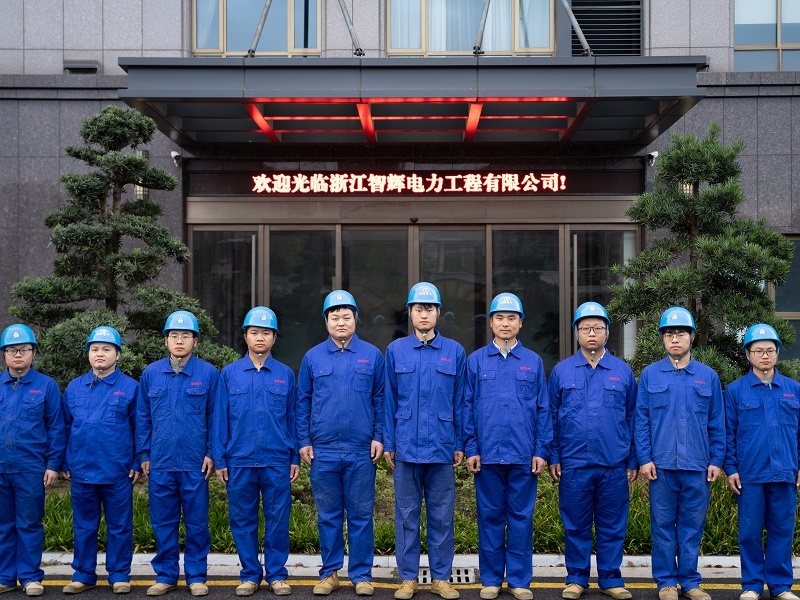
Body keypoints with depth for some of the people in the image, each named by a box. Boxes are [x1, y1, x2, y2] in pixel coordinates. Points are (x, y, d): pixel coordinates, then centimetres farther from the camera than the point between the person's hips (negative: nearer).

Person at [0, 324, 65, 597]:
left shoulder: (46, 386, 0)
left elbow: (56, 428, 0)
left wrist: (53, 465, -5)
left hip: (31, 469, -2)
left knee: (29, 524, 6)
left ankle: (30, 577, 14)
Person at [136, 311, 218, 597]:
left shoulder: (208, 373, -1)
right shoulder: (151, 373, 5)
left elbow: (215, 417, 1)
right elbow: (142, 418, 9)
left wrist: (211, 453, -4)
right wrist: (144, 454, 5)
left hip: (196, 463, -2)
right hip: (160, 462, 2)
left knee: (197, 522, 6)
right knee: (162, 522, 10)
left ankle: (196, 576, 17)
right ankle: (165, 575, 21)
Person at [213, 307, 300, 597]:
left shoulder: (285, 374, 5)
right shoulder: (229, 374, 4)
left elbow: (292, 418, 7)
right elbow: (220, 419, 4)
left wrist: (295, 458, 3)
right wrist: (220, 460, 0)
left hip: (277, 461, 0)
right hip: (239, 461, 0)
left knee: (277, 519, 4)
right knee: (243, 520, 7)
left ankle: (277, 574, 16)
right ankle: (250, 574, 20)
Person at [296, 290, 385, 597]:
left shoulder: (372, 355, 4)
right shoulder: (313, 357, 5)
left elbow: (380, 399, 5)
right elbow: (303, 402, 8)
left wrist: (379, 437, -2)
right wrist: (303, 441, 2)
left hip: (362, 451, -1)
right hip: (323, 451, 1)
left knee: (361, 516, 6)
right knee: (328, 516, 9)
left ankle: (361, 574, 15)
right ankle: (330, 572, 20)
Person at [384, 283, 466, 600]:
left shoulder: (454, 352, 4)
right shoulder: (396, 350, 4)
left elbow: (460, 402, 6)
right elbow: (389, 401, 5)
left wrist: (460, 444, 2)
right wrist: (388, 443, 1)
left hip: (442, 447, 0)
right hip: (406, 447, 0)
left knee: (441, 516, 7)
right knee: (406, 515, 7)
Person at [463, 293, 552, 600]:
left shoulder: (533, 361, 6)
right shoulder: (476, 360, 4)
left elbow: (543, 409, 5)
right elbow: (467, 407, 4)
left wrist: (541, 450, -2)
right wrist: (471, 449, -3)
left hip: (523, 455, 0)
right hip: (487, 454, 0)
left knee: (521, 516, 6)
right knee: (490, 516, 8)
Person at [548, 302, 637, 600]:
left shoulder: (623, 371, 6)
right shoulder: (561, 371, 4)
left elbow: (633, 418, 7)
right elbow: (551, 418, 5)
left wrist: (633, 461, 4)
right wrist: (553, 457, 0)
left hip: (614, 465, 1)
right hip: (573, 464, 0)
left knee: (612, 526, 8)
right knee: (576, 526, 8)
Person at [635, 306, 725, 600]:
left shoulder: (708, 376, 6)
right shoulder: (650, 375, 3)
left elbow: (717, 423, 8)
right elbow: (641, 420, 2)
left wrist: (716, 460, 2)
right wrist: (644, 459, -5)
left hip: (697, 466, 1)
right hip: (661, 465, -1)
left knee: (692, 525, 7)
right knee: (663, 525, 5)